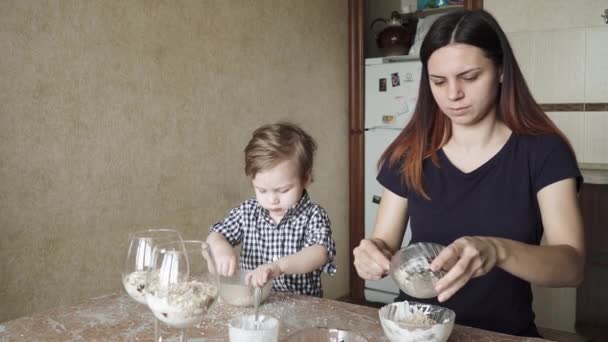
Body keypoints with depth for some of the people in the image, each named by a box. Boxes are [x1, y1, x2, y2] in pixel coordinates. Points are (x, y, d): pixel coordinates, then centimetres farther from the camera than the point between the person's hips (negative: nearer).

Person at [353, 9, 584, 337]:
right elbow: (385, 243, 3)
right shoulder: (409, 153, 1)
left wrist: (498, 251, -33)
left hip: (504, 331, -2)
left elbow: (572, 265, -15)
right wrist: (373, 253, -20)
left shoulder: (543, 152, -5)